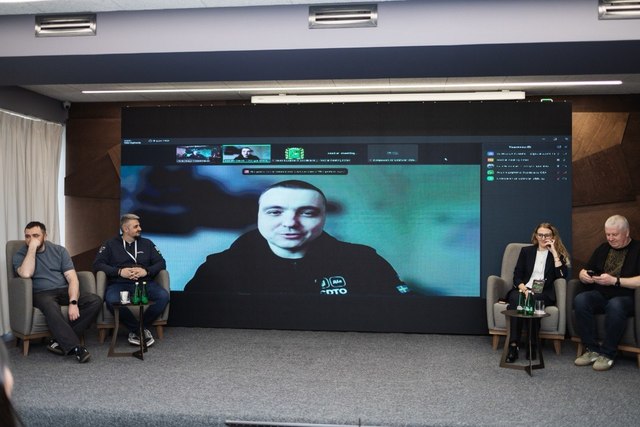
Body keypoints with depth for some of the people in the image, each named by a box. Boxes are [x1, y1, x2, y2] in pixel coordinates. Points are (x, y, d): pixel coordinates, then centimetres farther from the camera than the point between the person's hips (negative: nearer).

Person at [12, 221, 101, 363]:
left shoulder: (59, 250, 10)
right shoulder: (20, 255, 6)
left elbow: (72, 278, 0)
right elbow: (26, 274, -19)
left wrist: (73, 302, -16)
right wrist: (32, 248, -13)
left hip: (64, 291, 3)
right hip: (41, 294, -3)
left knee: (95, 300, -22)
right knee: (50, 306, -40)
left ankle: (61, 341, -24)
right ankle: (75, 347, -40)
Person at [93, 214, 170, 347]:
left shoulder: (147, 243, 21)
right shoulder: (110, 245, 15)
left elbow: (161, 263, 13)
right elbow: (97, 264, 3)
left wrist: (146, 271, -7)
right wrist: (119, 272, -11)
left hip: (144, 283, 2)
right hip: (119, 284, -2)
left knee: (163, 296, -28)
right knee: (111, 300, -37)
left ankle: (136, 330, -15)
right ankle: (137, 329, -19)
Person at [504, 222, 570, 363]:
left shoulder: (557, 254, 15)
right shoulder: (526, 251, 19)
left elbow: (562, 276, -4)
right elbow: (517, 276, 11)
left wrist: (554, 253, -5)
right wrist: (523, 289, -10)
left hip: (543, 294, -1)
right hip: (523, 290, 1)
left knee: (533, 300, -37)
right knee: (516, 299, -35)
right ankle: (513, 345, -40)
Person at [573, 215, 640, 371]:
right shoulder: (603, 249, 17)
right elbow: (584, 271, 20)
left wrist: (614, 280, -18)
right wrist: (584, 275, -4)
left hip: (625, 297, -5)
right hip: (600, 295, 5)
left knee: (615, 305, -39)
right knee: (580, 300, -27)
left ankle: (607, 353, -22)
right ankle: (592, 349, -18)